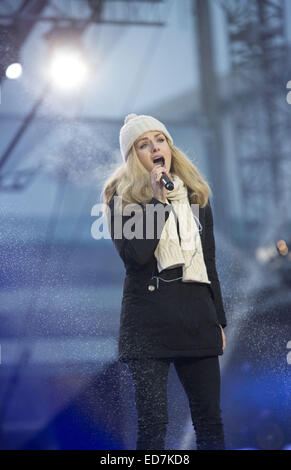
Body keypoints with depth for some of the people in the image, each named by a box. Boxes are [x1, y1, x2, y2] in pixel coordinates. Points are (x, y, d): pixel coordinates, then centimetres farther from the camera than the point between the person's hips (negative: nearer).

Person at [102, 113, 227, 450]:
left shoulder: (196, 194, 15)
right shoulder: (123, 196, 3)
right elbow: (134, 255, -13)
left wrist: (219, 320, 15)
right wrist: (158, 199, -13)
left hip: (197, 313, 4)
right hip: (149, 318, -4)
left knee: (210, 420, 3)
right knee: (153, 422, -6)